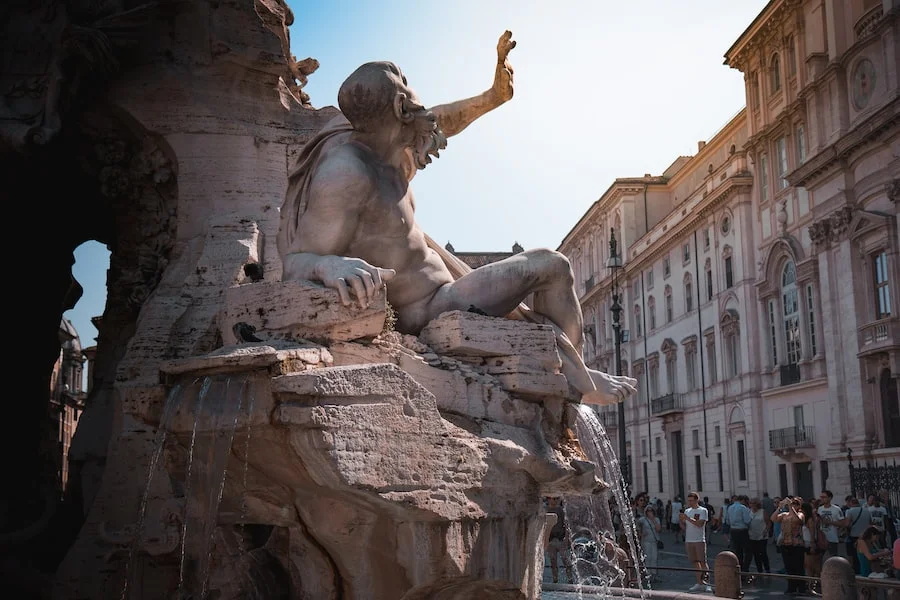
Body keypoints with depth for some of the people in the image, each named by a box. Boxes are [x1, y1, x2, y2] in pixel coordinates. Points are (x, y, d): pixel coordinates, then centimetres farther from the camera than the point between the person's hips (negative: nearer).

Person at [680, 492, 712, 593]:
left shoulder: (702, 511, -3)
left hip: (699, 540, -5)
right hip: (688, 540, 5)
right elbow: (684, 526, 15)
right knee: (695, 562, 7)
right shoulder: (687, 511, 14)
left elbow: (700, 524, -16)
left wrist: (688, 518, -20)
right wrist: (681, 520, -5)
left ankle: (707, 583, -4)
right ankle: (699, 583, 11)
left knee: (702, 561, -6)